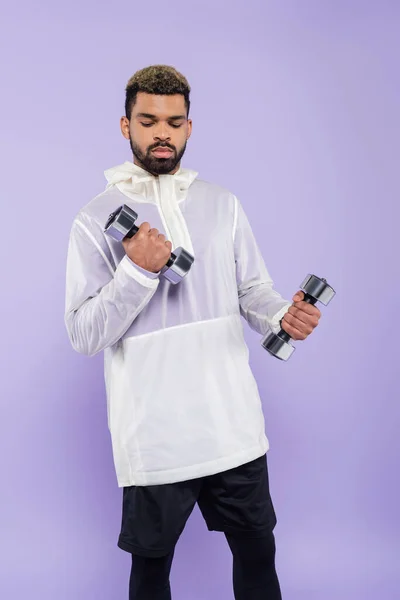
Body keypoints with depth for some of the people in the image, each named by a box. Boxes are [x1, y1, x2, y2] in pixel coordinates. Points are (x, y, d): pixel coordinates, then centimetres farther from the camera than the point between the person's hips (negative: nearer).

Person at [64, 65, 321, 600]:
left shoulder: (223, 204, 7)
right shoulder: (96, 219, -4)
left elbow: (253, 291, 7)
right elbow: (84, 336, -9)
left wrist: (283, 315, -14)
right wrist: (137, 271, -22)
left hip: (234, 423, 3)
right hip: (154, 433, -3)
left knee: (257, 550, 16)